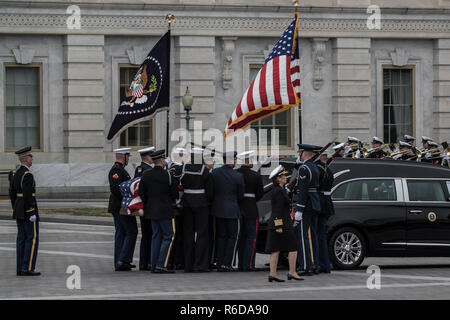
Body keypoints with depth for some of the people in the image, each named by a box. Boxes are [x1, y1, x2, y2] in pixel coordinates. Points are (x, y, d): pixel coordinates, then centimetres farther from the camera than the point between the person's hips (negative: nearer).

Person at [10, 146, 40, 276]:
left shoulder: (16, 174, 12)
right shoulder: (28, 175, -18)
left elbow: (13, 193, 16)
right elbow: (27, 195, -23)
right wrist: (32, 214, -21)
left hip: (19, 211, 9)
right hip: (28, 211, -9)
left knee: (21, 239, 9)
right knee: (32, 239, -6)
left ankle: (20, 269, 8)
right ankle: (28, 268, -8)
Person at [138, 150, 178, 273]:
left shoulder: (146, 175, 1)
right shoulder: (167, 175, -14)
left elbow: (141, 193, 3)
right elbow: (174, 193, -5)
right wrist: (171, 202, 15)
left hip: (152, 210, 6)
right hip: (165, 210, -6)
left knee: (156, 236, 14)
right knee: (169, 236, 0)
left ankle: (154, 265, 13)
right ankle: (161, 265, -8)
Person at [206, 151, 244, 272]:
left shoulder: (214, 173, -5)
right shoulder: (238, 176, -12)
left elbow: (209, 192, -1)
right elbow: (240, 196, -2)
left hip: (218, 209, 4)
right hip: (232, 209, -4)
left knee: (221, 236, 14)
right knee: (232, 236, 7)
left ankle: (220, 263, 12)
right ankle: (226, 264, -1)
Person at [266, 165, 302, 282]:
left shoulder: (276, 190, 16)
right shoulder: (279, 191, -13)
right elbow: (278, 209, -19)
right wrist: (279, 226, -21)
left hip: (274, 224, 9)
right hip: (283, 224, -9)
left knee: (275, 250, 6)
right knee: (293, 247, -2)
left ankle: (272, 274, 3)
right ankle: (292, 272, -1)